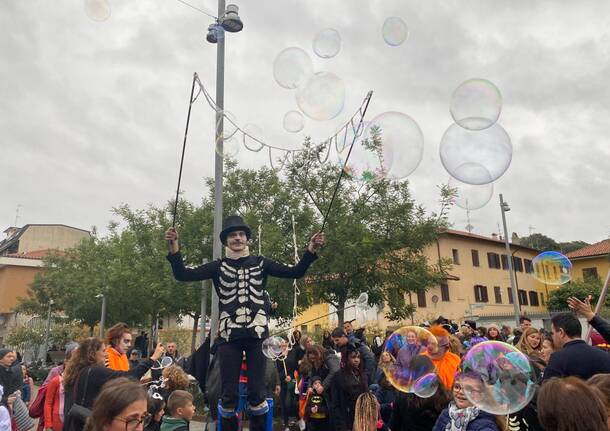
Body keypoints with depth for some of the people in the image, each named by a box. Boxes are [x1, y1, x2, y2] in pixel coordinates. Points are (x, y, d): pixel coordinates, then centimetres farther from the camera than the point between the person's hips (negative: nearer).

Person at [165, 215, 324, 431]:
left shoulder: (260, 263, 8)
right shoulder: (218, 266, 7)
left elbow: (295, 272, 3)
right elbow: (183, 274, -1)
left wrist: (310, 250, -12)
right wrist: (174, 247, -16)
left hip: (257, 334, 0)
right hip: (228, 335, 0)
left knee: (257, 393, 3)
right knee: (229, 394, 5)